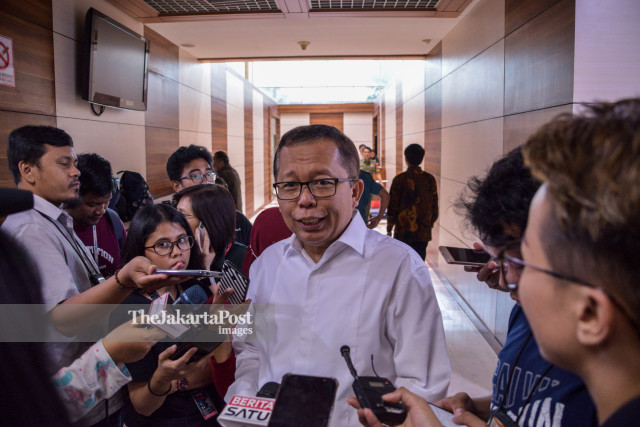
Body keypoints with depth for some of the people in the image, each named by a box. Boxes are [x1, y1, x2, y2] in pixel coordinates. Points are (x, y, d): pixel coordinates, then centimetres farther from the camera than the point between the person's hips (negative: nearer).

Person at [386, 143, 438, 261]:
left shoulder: (400, 179, -8)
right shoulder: (430, 179, 3)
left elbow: (392, 206, -6)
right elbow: (434, 206, 8)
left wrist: (389, 229, 3)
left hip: (403, 231, -3)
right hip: (424, 231, 3)